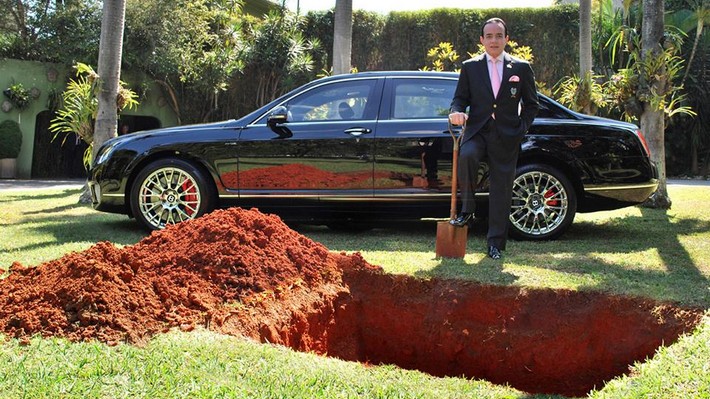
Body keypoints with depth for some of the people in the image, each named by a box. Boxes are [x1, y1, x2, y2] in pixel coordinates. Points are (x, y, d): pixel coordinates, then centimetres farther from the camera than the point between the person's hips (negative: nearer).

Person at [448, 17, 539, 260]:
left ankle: (495, 243, 11)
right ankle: (467, 209, -11)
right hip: (477, 131, 0)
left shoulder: (521, 68, 8)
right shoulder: (470, 67, 9)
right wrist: (457, 112, -13)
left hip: (506, 137, 1)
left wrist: (521, 129, 0)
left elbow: (531, 104, 13)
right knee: (466, 155, -33)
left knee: (501, 190, 1)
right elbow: (460, 98, 9)